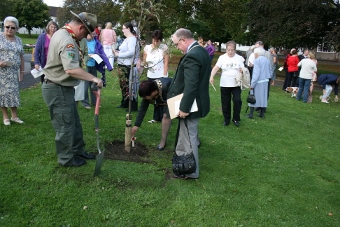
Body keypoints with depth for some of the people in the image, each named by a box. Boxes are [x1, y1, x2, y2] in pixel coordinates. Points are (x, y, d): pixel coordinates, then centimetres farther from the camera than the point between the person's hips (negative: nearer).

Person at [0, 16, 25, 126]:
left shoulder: (19, 40, 10)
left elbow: (21, 57, 14)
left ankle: (14, 116, 14)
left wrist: (22, 71, 11)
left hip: (13, 72, 4)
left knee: (14, 93, 5)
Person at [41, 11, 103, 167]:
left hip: (61, 88, 11)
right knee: (65, 126, 3)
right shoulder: (67, 41, -25)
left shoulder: (61, 33, 11)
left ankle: (78, 151, 33)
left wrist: (76, 56, 14)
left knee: (74, 123, 20)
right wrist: (93, 79, -30)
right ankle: (66, 159, 19)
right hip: (58, 90, -11)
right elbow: (71, 70, -36)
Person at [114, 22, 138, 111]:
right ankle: (124, 104, 31)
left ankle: (133, 106, 2)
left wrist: (118, 54, -20)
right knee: (123, 85, 18)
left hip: (127, 66, -10)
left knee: (128, 86, -5)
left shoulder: (132, 39, -14)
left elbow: (131, 52, -26)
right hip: (122, 65, 10)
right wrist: (118, 52, 4)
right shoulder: (126, 39, 15)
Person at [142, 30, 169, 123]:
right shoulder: (147, 47, 2)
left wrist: (164, 76, -12)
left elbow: (166, 63, -7)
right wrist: (144, 63, -15)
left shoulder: (164, 48, -7)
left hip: (161, 76, -4)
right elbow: (144, 62, 8)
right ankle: (156, 117, 19)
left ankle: (164, 118, 6)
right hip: (151, 76, 4)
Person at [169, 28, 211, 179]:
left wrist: (184, 108, -25)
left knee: (188, 138, 3)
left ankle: (191, 172, 18)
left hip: (191, 104, -11)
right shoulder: (202, 51, 8)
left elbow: (190, 86, -30)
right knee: (191, 135, 24)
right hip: (198, 102, 11)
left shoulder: (191, 56, -24)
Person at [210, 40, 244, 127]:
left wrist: (242, 71, -18)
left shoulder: (239, 58, 1)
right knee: (225, 103, 8)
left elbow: (243, 69, 7)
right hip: (224, 84, 0)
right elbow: (216, 68, -10)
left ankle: (236, 119, 6)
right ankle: (226, 119, 25)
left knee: (237, 100, -13)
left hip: (236, 84, 0)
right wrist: (212, 76, -27)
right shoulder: (222, 57, -2)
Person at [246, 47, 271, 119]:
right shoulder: (267, 60, 8)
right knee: (263, 97, 12)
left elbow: (256, 73, -17)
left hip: (258, 82, -6)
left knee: (254, 97, 3)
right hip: (265, 82, 6)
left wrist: (252, 84, -15)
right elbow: (270, 72, 13)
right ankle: (262, 114, 17)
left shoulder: (257, 60, -13)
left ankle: (251, 114, 6)